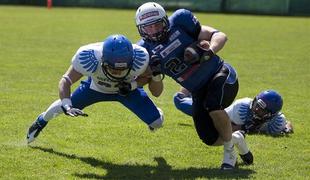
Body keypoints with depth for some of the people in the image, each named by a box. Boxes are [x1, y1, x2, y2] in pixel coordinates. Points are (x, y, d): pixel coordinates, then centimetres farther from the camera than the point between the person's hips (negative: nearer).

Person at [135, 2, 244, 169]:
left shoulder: (179, 21, -13)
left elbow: (220, 36, -10)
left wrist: (209, 51, -29)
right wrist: (154, 74, -18)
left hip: (220, 74, -4)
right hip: (199, 92, 4)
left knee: (213, 105, -34)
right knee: (210, 139, -5)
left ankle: (229, 151, -9)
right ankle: (236, 138, 31)